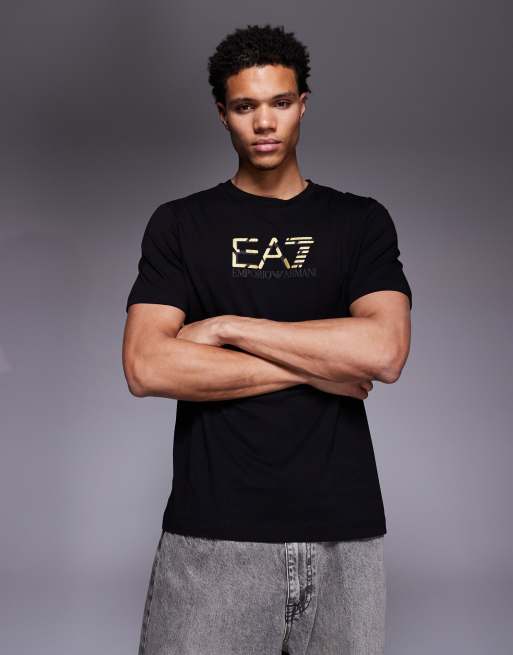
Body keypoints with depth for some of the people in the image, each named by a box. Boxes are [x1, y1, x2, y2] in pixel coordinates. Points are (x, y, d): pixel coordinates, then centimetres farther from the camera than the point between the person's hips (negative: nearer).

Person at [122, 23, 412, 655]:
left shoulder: (361, 221, 7)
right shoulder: (179, 224, 5)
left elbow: (384, 351, -10)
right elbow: (145, 366, -9)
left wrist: (227, 326, -10)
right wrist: (312, 368, -8)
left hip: (343, 528, 1)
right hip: (212, 531, -1)